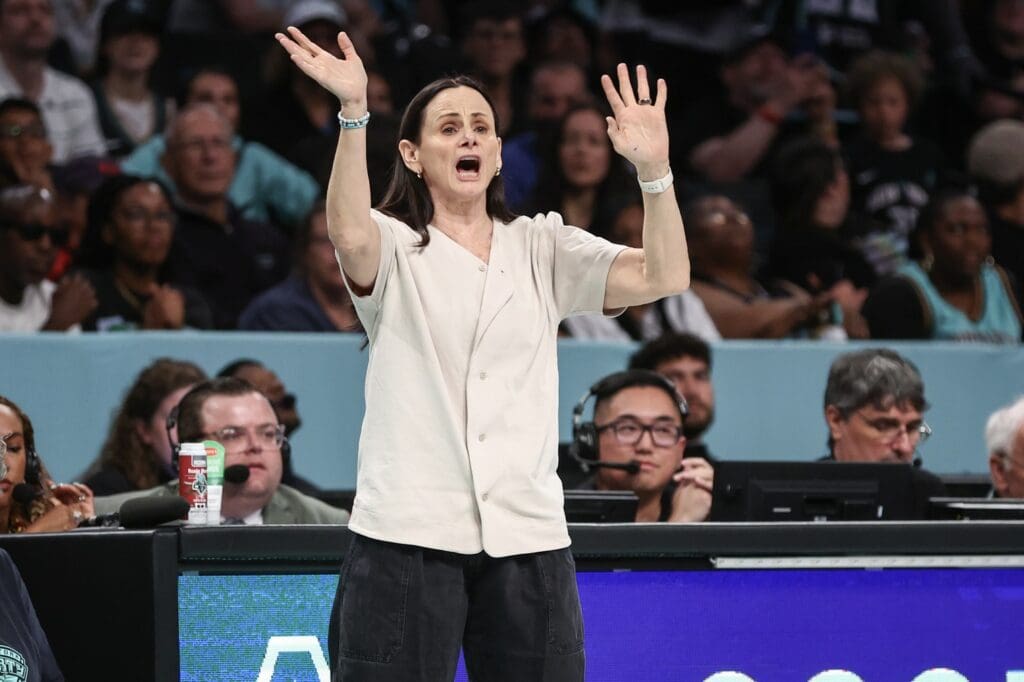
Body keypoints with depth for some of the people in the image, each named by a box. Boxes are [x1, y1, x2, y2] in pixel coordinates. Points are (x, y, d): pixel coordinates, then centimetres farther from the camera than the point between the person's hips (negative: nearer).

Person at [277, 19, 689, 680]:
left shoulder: (542, 247, 12)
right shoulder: (393, 245, 5)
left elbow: (664, 276, -1)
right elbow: (350, 235, -20)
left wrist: (654, 169, -16)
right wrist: (354, 112, -33)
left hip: (528, 537, 3)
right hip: (405, 535, -2)